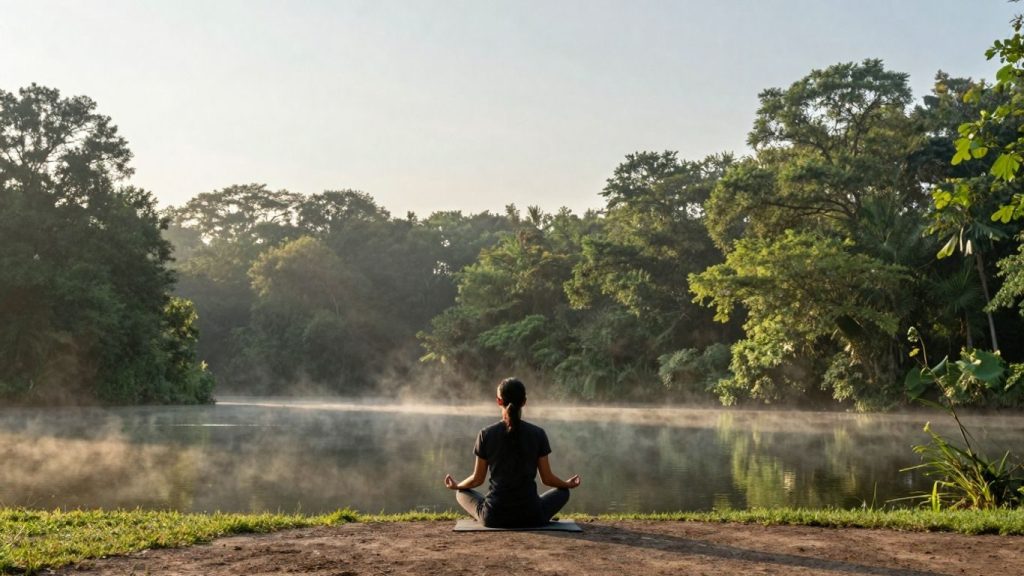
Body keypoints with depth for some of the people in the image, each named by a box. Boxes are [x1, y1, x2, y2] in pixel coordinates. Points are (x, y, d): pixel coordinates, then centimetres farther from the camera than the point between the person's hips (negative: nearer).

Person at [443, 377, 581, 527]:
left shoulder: (486, 434, -6)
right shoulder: (538, 434, -6)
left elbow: (477, 479, 2)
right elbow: (547, 478, 1)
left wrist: (456, 486, 23)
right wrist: (568, 484, 23)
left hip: (494, 517, 0)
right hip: (530, 517, 0)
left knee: (462, 493, 31)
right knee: (562, 492, 30)